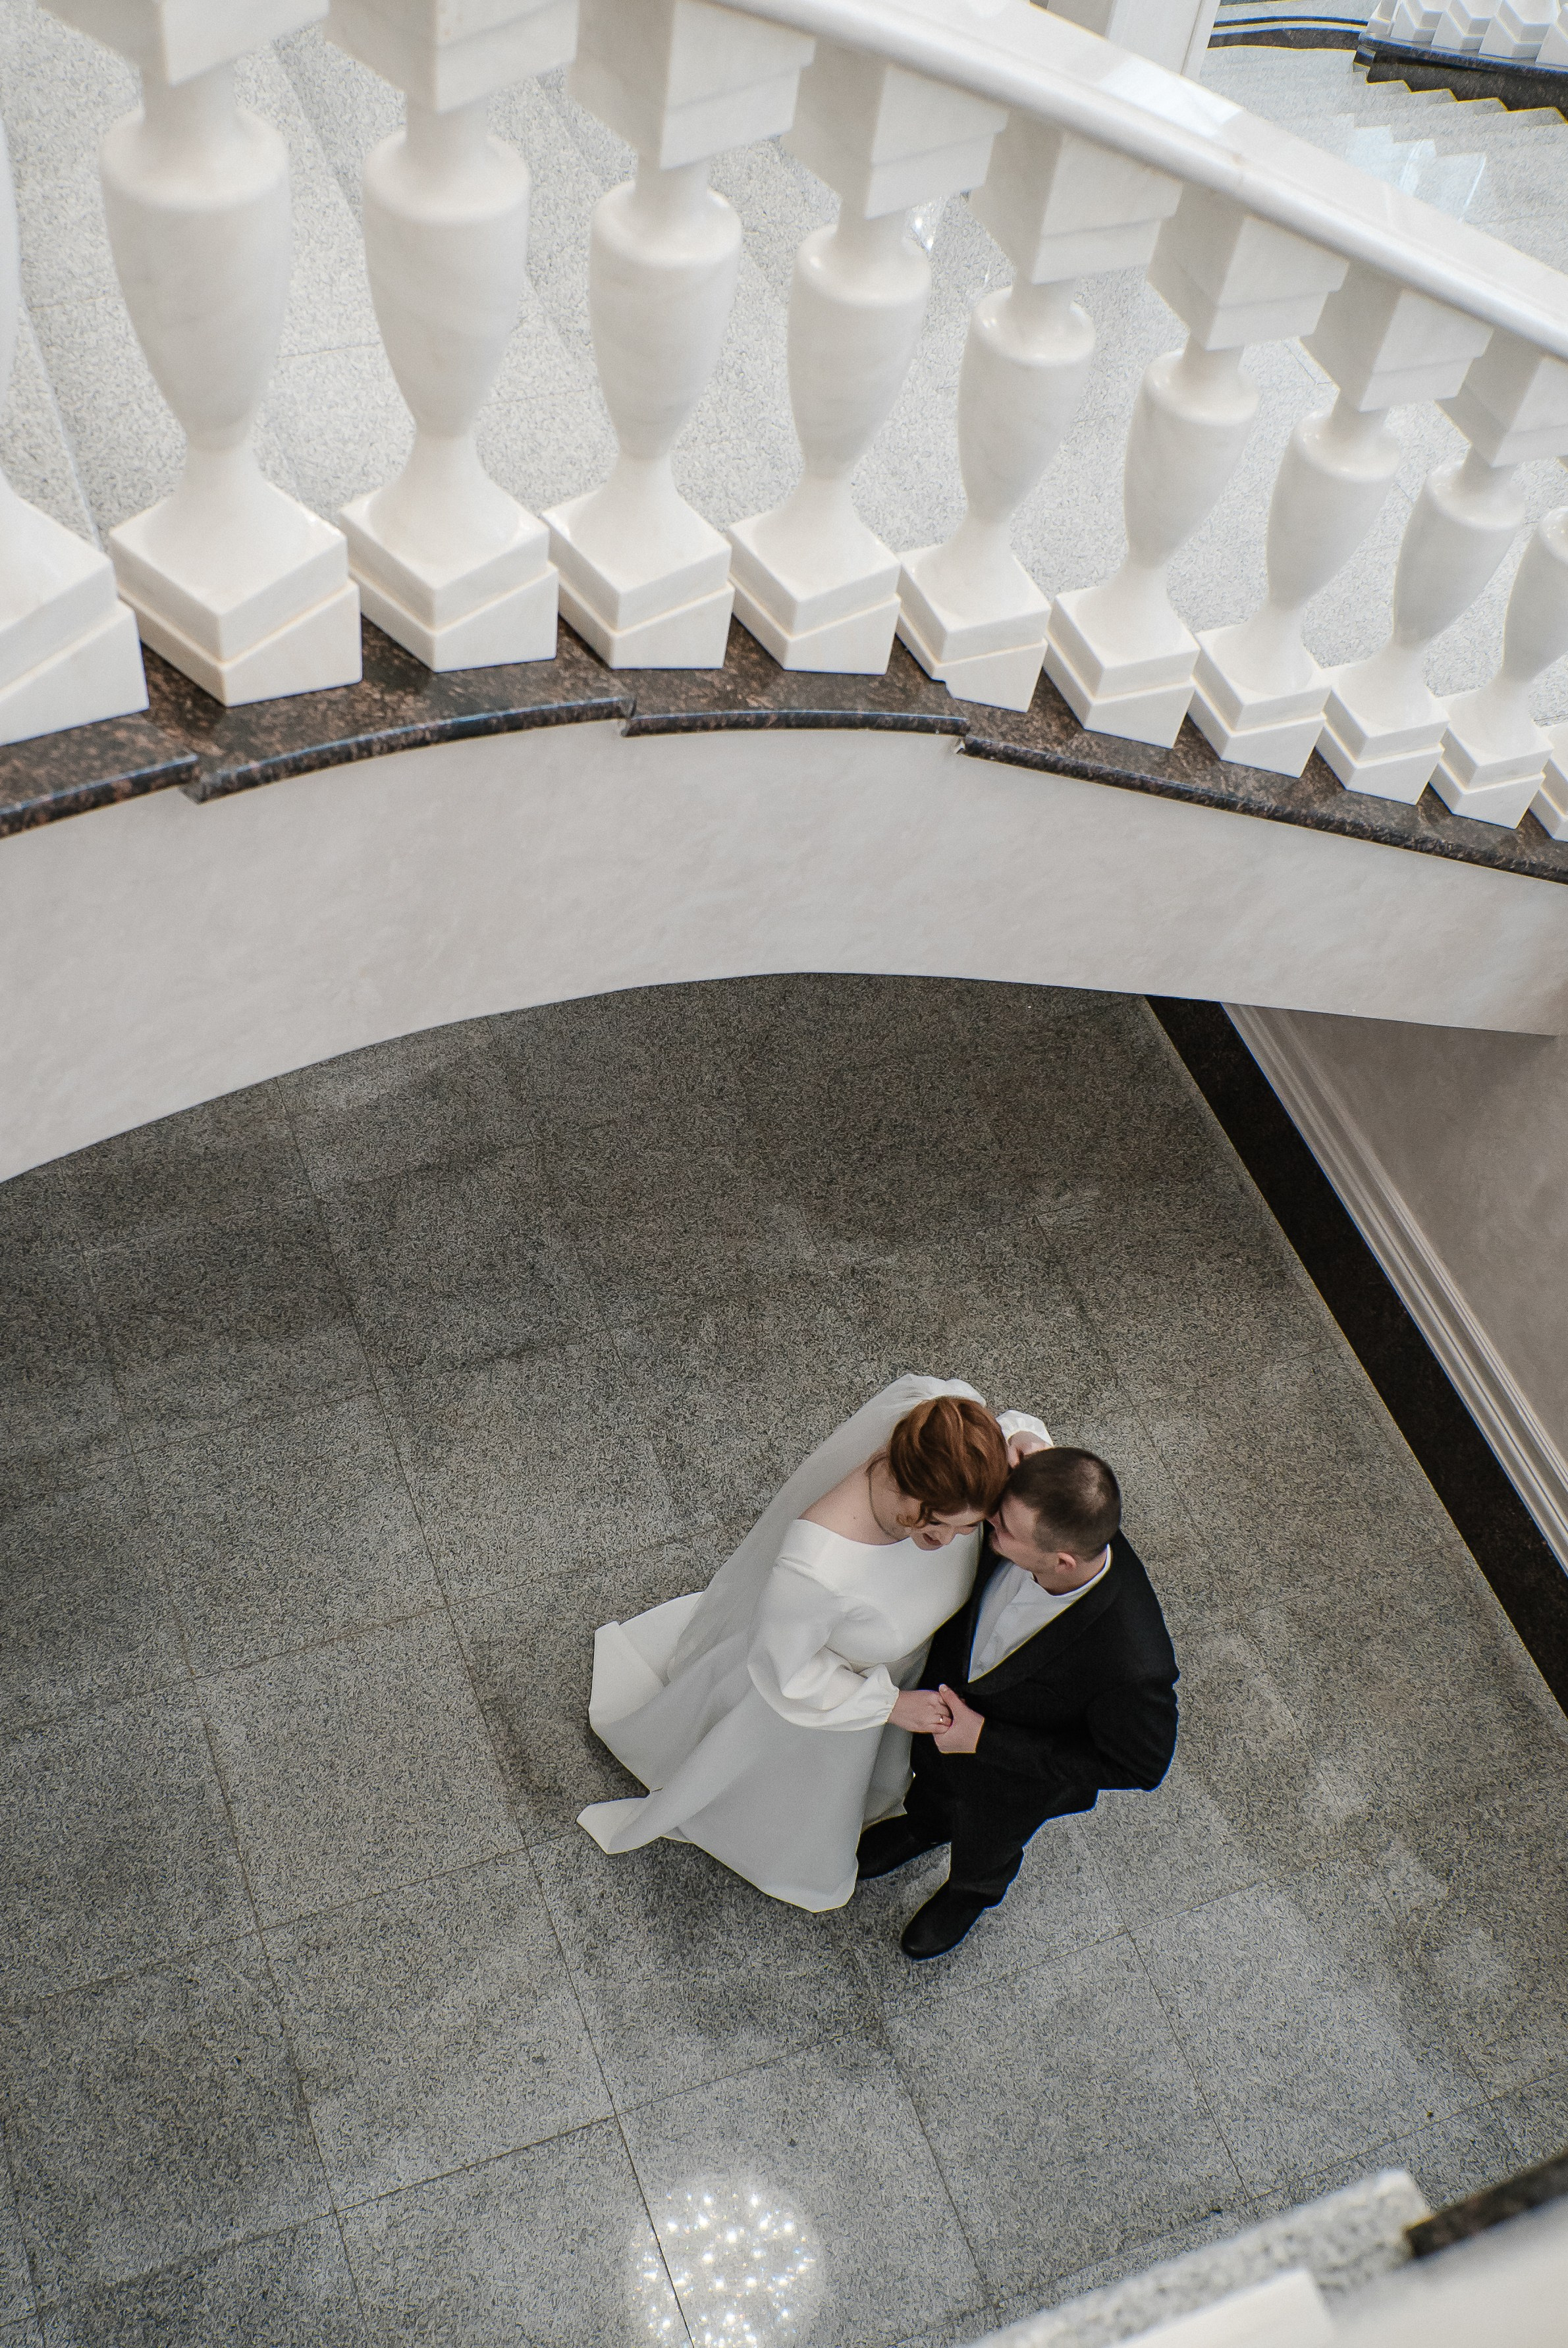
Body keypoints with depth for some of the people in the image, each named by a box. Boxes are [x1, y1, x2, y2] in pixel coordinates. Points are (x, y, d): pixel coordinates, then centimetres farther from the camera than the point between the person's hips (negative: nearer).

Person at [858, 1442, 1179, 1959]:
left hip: (1015, 1770, -3)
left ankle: (972, 1894, 68)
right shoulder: (1060, 1516, -35)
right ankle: (925, 1824, 72)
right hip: (949, 1684, 3)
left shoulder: (1132, 1664, -47)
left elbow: (1140, 1766, -27)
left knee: (983, 1848, 33)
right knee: (933, 1774, 37)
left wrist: (985, 1741, -27)